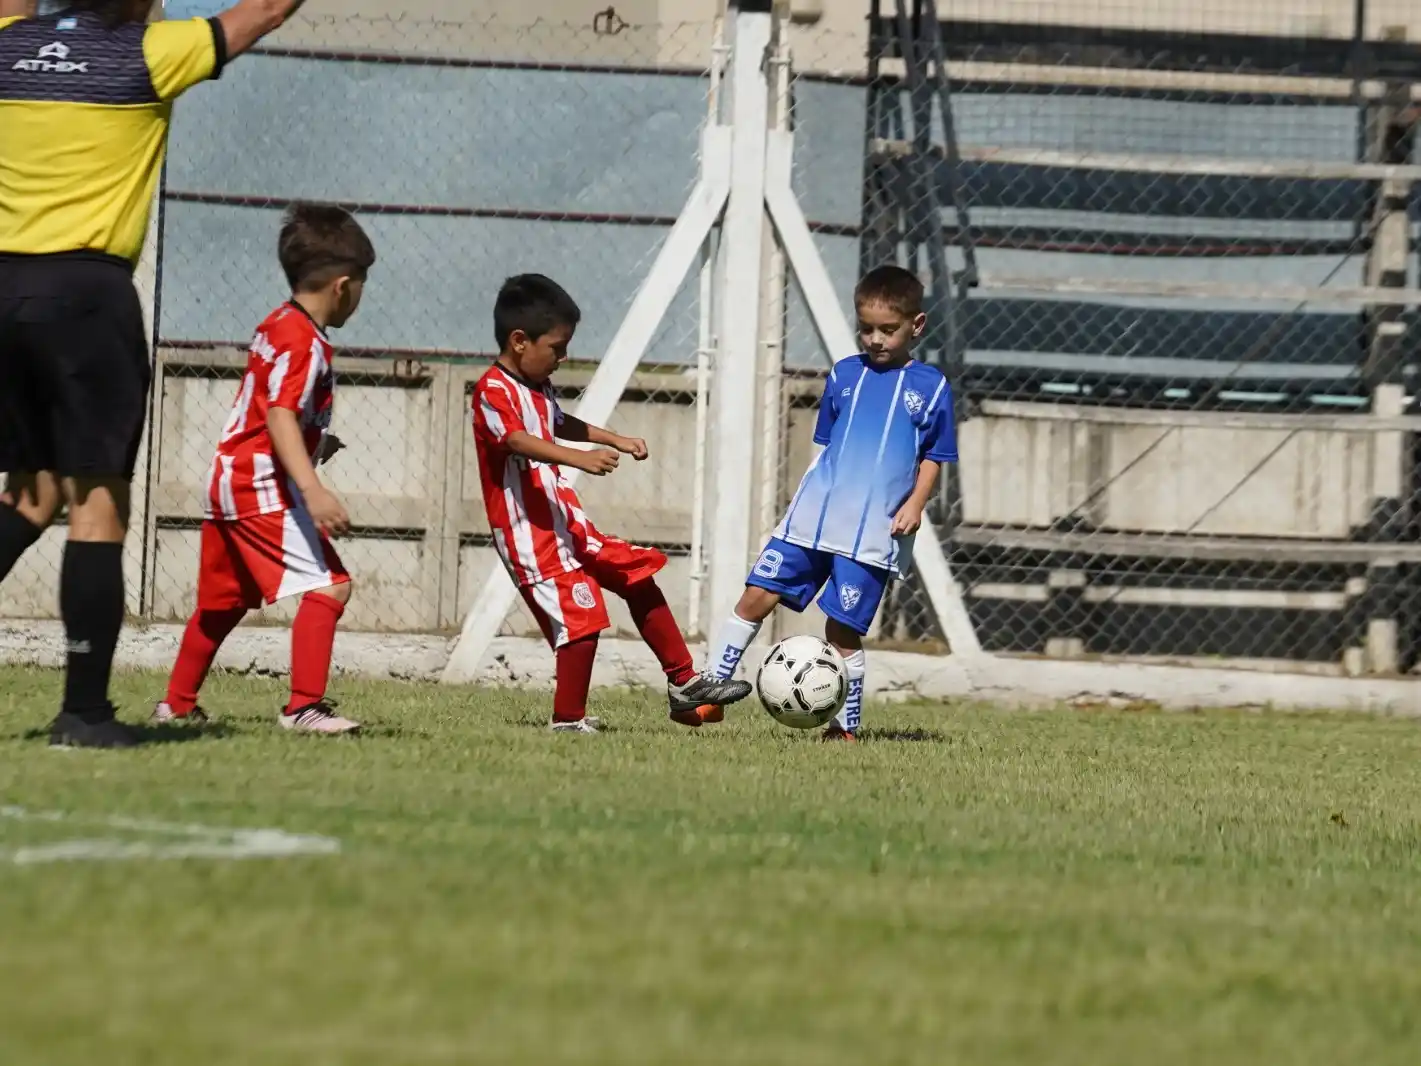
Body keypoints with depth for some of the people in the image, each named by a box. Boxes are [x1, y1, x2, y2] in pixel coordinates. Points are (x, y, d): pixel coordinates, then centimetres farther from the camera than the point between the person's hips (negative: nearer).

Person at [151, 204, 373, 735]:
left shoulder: (276, 326, 13)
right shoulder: (304, 342, -15)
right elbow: (280, 417, -26)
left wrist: (314, 444, 40)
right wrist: (313, 490, -36)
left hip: (229, 478, 10)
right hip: (263, 485, -10)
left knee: (223, 601, 22)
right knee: (327, 586, -14)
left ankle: (177, 703, 33)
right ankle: (304, 706, -23)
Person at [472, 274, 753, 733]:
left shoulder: (536, 388, 15)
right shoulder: (494, 391, -16)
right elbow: (516, 440, -34)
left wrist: (614, 439, 39)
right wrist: (579, 458, -47)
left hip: (564, 520, 10)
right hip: (529, 531, -10)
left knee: (639, 577, 13)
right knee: (580, 617, -15)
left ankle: (683, 683, 23)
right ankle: (568, 721, -3)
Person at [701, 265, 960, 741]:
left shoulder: (930, 387, 2)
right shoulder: (844, 375, 11)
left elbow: (933, 457, 7)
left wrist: (914, 503, -7)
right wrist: (807, 495, 13)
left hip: (873, 531, -3)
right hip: (812, 517, 3)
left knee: (842, 627, -3)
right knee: (756, 596, -5)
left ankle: (846, 724, 10)